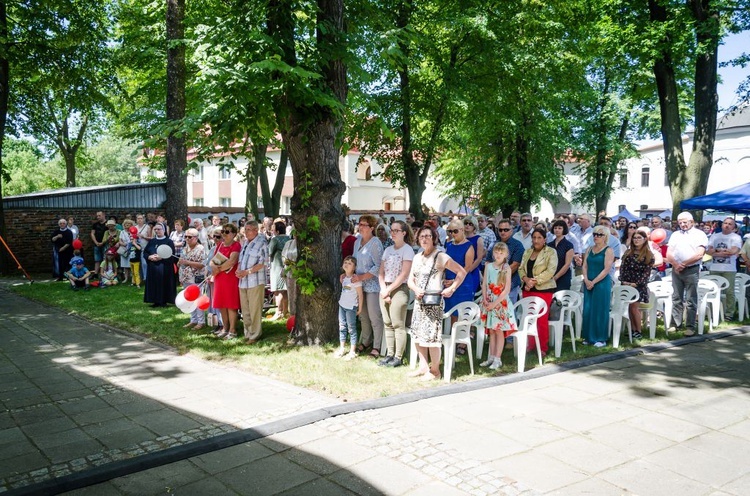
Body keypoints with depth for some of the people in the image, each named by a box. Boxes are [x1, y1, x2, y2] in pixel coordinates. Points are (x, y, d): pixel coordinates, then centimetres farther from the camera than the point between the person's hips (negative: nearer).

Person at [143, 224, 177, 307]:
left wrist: (160, 257, -21)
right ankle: (156, 301, 13)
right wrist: (150, 257, -12)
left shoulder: (169, 241, -2)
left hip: (164, 268, -5)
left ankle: (164, 301, 6)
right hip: (152, 267, 5)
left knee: (164, 284, -3)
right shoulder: (151, 241, 14)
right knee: (154, 284, 5)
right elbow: (145, 252, 9)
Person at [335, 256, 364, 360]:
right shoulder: (343, 277, 6)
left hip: (351, 307, -7)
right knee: (342, 327, 12)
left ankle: (352, 352, 6)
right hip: (342, 305, 7)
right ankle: (342, 349, 23)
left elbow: (360, 294, -13)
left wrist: (360, 308, -10)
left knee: (351, 328, 0)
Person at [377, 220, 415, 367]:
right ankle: (389, 354, 16)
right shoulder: (388, 250, 14)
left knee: (398, 325, -4)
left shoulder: (407, 250, -6)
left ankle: (398, 357, 2)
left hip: (399, 289, -7)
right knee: (387, 324, 9)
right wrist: (383, 289, -5)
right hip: (385, 290, 7)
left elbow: (404, 274, -13)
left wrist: (389, 289, -12)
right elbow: (381, 273, 10)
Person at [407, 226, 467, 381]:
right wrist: (416, 289, -6)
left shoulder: (440, 256, -7)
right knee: (418, 334, 9)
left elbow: (462, 272, -6)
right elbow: (410, 279, 15)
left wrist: (451, 289, -13)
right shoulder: (417, 257, 13)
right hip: (419, 301, 7)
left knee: (432, 335, -7)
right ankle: (423, 366, 21)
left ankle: (434, 370, 5)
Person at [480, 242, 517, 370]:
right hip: (489, 302, 4)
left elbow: (507, 290, -10)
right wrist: (485, 300, -6)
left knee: (499, 331, 0)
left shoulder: (506, 268, -7)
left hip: (501, 302, -4)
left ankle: (497, 359, 6)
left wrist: (495, 303, -14)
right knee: (491, 331, 10)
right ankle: (491, 357, 19)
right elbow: (484, 284, 6)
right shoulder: (488, 266, 5)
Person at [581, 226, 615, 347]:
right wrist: (586, 280, -7)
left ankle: (601, 338, 6)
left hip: (602, 283, -5)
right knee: (588, 310, 6)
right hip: (588, 283, 5)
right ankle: (589, 337, 15)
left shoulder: (608, 251, -5)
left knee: (600, 310, -2)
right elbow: (585, 266, 9)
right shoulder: (589, 250, 13)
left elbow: (606, 269, -12)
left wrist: (594, 282, -15)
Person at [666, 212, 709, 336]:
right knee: (676, 299, 8)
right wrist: (676, 265, -9)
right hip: (676, 270, 5)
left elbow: (699, 254, -12)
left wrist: (683, 264, -11)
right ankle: (676, 324, 15)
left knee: (691, 300, -2)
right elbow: (669, 253, 7)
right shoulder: (675, 234, 13)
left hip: (691, 270, -5)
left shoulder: (700, 234, -1)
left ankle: (690, 326, 2)